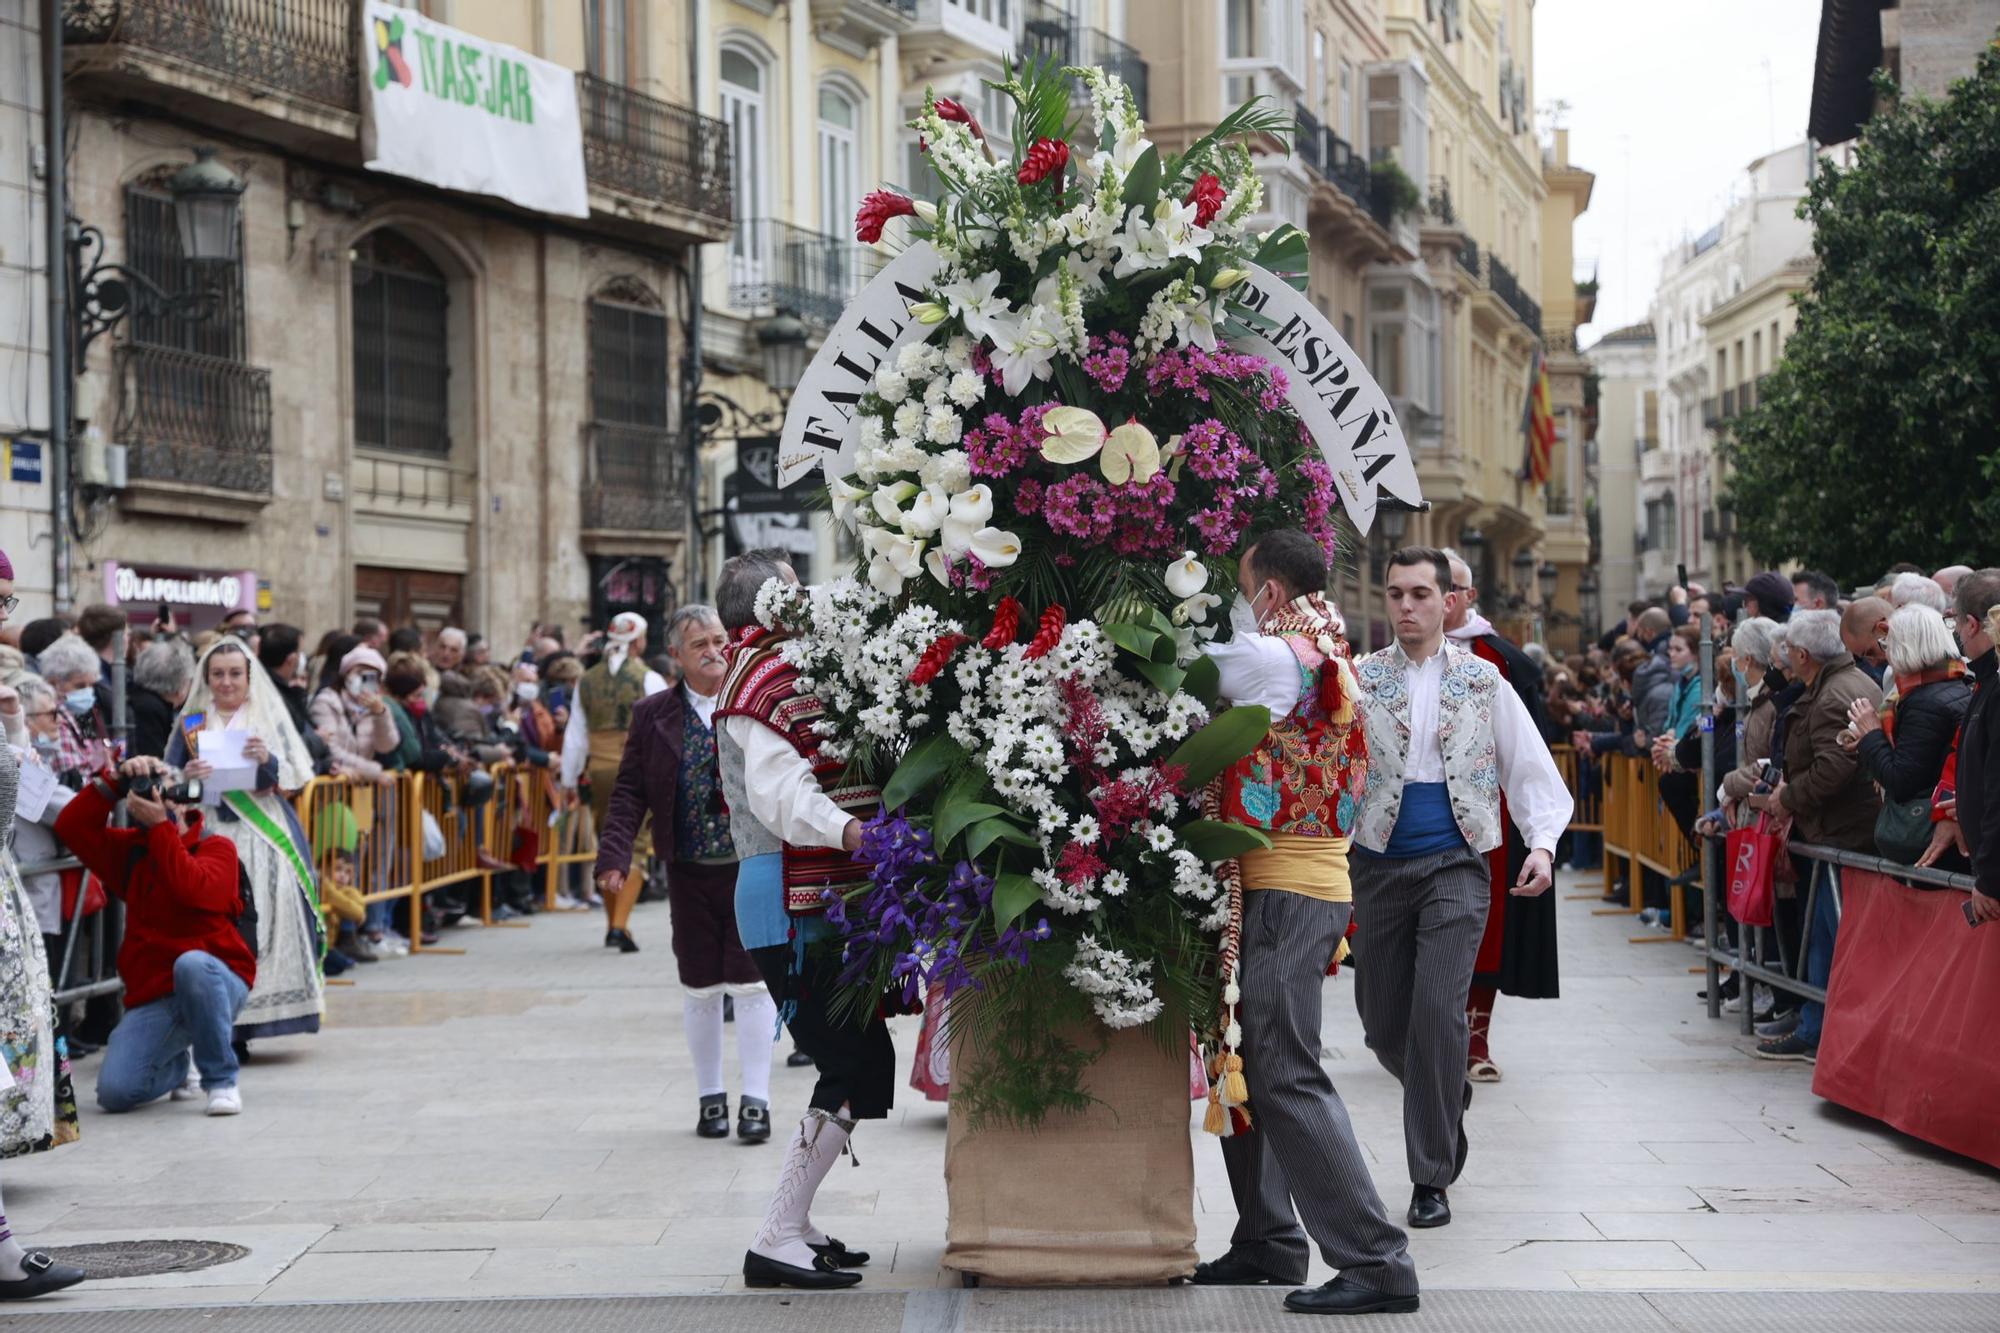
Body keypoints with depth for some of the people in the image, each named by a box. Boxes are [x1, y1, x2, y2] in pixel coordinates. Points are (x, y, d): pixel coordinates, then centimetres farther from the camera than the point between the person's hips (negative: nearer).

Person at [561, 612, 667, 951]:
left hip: (600, 771, 5)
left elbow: (575, 735, 11)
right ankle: (620, 926, -14)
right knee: (632, 850, -3)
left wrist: (570, 780, 17)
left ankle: (612, 924, 24)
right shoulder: (649, 680, -5)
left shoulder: (587, 681, 9)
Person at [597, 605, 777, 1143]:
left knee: (751, 983, -3)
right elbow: (629, 791, 3)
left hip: (751, 869, -2)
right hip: (689, 873, 2)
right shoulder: (653, 715, 4)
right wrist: (614, 856, -8)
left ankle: (755, 1099, 5)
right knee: (699, 988, 9)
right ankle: (710, 1097, 22)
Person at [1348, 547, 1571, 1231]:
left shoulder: (1481, 680, 6)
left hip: (1455, 865, -2)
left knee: (1436, 1010, -15)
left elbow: (1530, 768, 7)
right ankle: (1448, 1096, 39)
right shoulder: (1359, 678, 4)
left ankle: (1431, 1178, -7)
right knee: (1383, 1022, 6)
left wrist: (1543, 843, -7)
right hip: (1380, 866, 2)